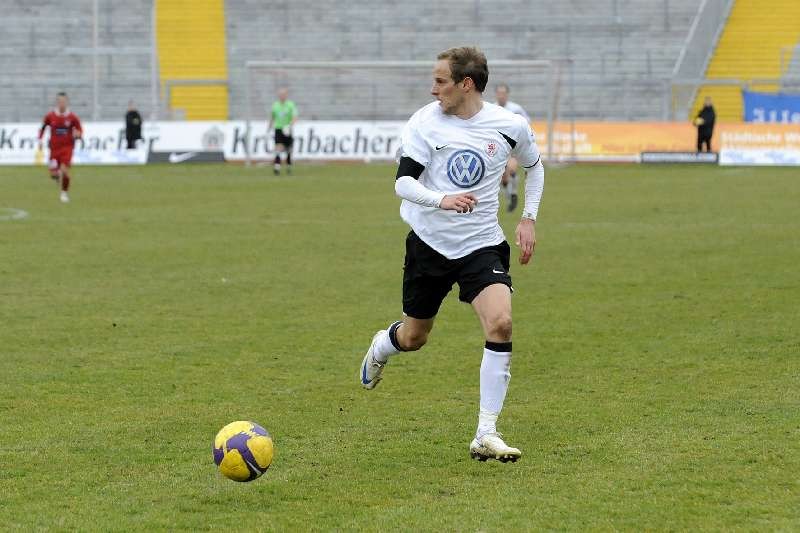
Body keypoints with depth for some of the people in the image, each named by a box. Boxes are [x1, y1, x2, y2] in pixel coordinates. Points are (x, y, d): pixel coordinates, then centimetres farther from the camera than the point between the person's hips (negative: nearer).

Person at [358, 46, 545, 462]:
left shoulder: (510, 126, -4)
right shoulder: (425, 122, -9)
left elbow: (534, 167, 18)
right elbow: (403, 181, -17)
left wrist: (529, 218, 7)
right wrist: (442, 200, -36)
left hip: (482, 245, 0)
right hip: (429, 242, 0)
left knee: (500, 323, -23)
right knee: (414, 337, 13)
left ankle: (485, 435, -17)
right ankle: (381, 346, 54)